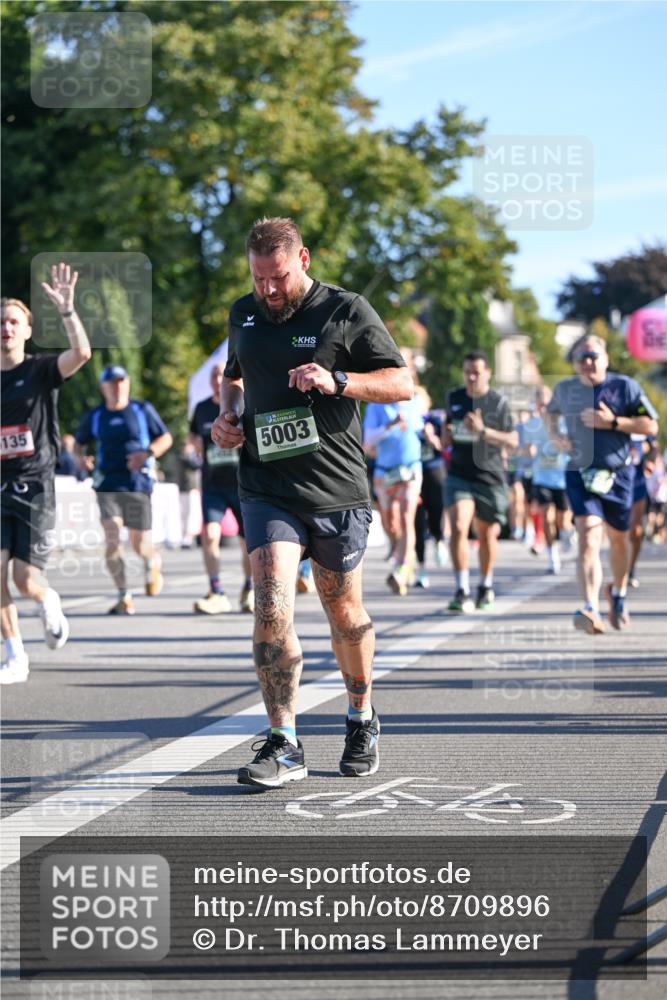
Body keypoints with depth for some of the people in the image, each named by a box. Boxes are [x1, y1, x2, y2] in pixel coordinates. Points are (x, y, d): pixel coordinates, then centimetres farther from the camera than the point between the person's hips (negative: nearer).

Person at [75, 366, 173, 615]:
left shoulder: (143, 410, 4)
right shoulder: (94, 417, 8)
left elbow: (166, 438, 9)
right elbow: (80, 442, 21)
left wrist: (147, 453, -11)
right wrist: (82, 456, -3)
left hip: (138, 484, -1)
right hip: (107, 485, 1)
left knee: (140, 545, 0)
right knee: (112, 539, -16)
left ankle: (153, 565, 38)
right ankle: (124, 597, -8)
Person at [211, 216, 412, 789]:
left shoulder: (346, 311, -3)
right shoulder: (244, 314, 11)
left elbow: (402, 383, -5)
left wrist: (337, 382, -20)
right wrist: (228, 415, 8)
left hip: (337, 490, -2)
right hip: (266, 487, 2)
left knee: (344, 611, 11)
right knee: (272, 607, -15)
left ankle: (362, 721, 34)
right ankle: (284, 747, -12)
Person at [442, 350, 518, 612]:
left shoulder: (499, 402, -3)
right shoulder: (453, 398, 8)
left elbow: (513, 441, -5)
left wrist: (483, 430, -18)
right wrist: (446, 436, 0)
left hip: (490, 477, -1)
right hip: (459, 475, 1)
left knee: (487, 534, 10)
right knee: (458, 527, -18)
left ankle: (486, 586, 33)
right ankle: (462, 591, -19)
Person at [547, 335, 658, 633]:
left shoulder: (625, 387, -5)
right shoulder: (564, 389, 4)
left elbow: (651, 426, -7)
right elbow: (551, 412, 27)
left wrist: (613, 421, -18)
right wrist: (555, 435, 7)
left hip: (618, 474, 0)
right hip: (579, 474, 0)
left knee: (618, 538, 16)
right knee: (589, 537, -18)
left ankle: (618, 594, 44)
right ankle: (591, 610, -31)